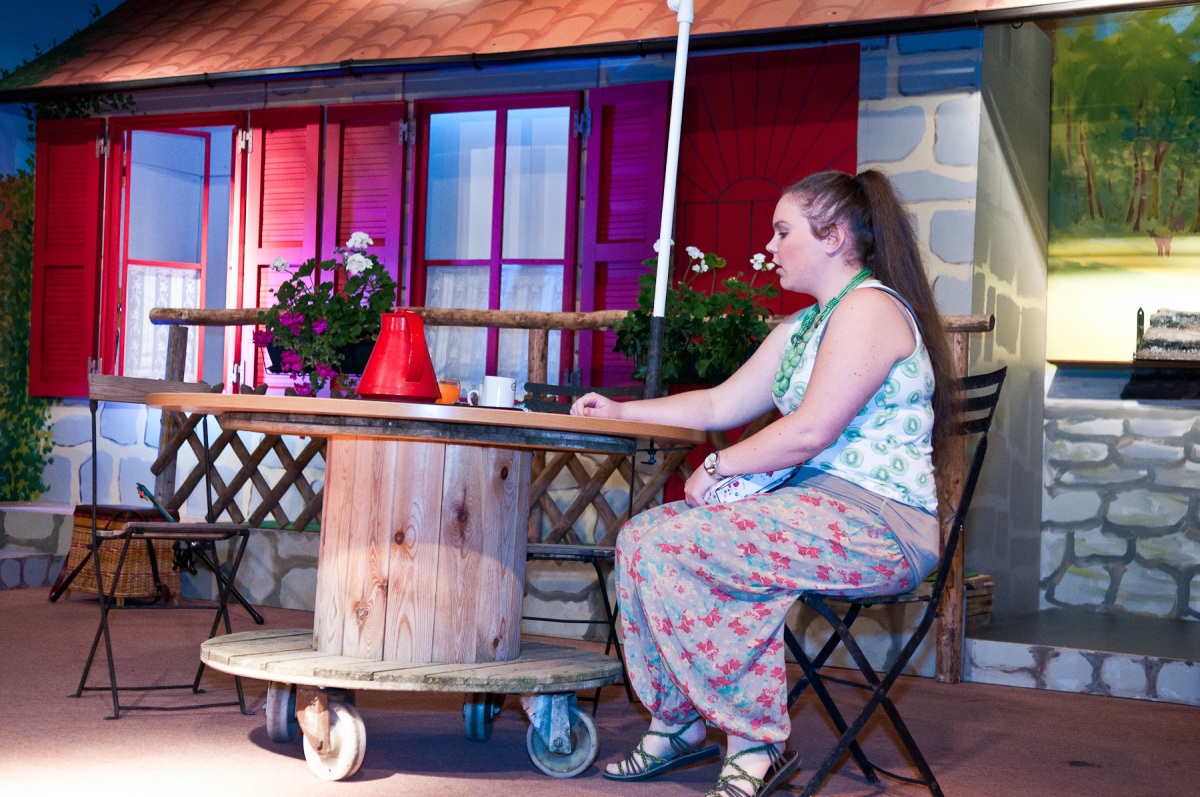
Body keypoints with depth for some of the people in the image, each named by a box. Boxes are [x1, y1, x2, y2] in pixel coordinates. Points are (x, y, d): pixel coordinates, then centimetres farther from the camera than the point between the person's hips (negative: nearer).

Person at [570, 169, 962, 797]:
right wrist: (620, 411, 21)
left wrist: (717, 468, -9)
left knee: (671, 548, -23)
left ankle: (756, 744, -15)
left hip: (877, 527, -10)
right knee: (643, 535, -1)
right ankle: (678, 724, 5)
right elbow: (720, 404, 24)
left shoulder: (869, 308, -11)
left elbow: (810, 431, -19)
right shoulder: (800, 329, 20)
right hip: (816, 508, 10)